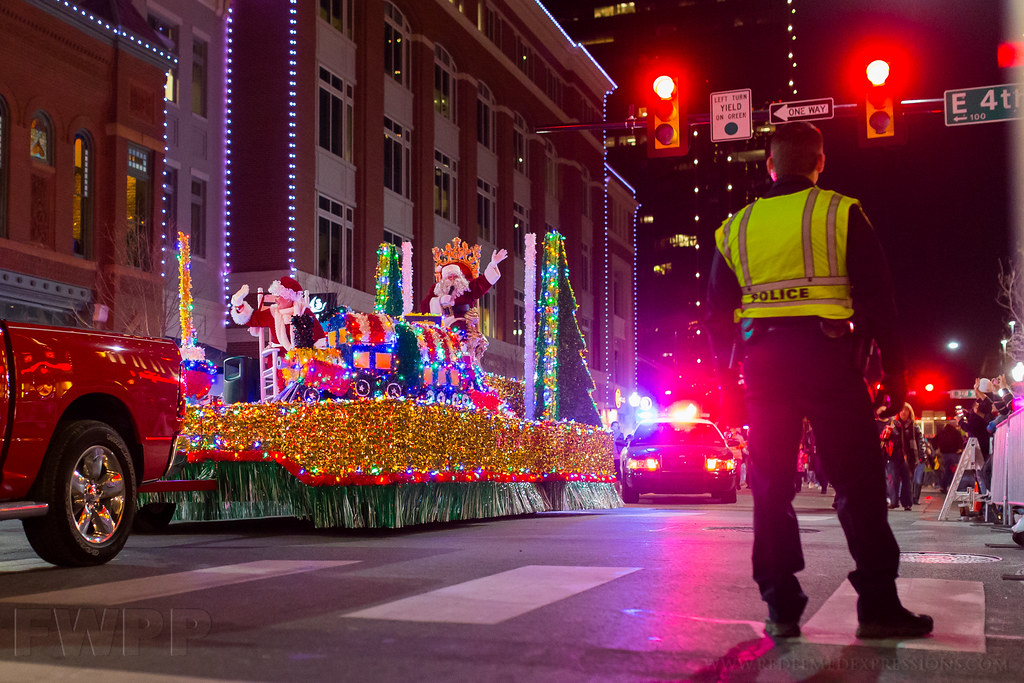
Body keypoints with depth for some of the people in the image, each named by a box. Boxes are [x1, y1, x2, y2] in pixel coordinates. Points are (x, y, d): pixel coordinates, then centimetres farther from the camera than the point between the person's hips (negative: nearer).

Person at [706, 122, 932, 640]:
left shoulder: (735, 228, 12)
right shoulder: (840, 214, 2)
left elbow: (718, 314, 13)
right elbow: (876, 297, -2)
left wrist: (726, 377, 19)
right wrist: (893, 369, 2)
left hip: (763, 360, 3)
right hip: (827, 356, -3)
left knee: (770, 486, 7)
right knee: (858, 481, 2)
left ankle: (781, 608, 6)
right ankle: (878, 606, 2)